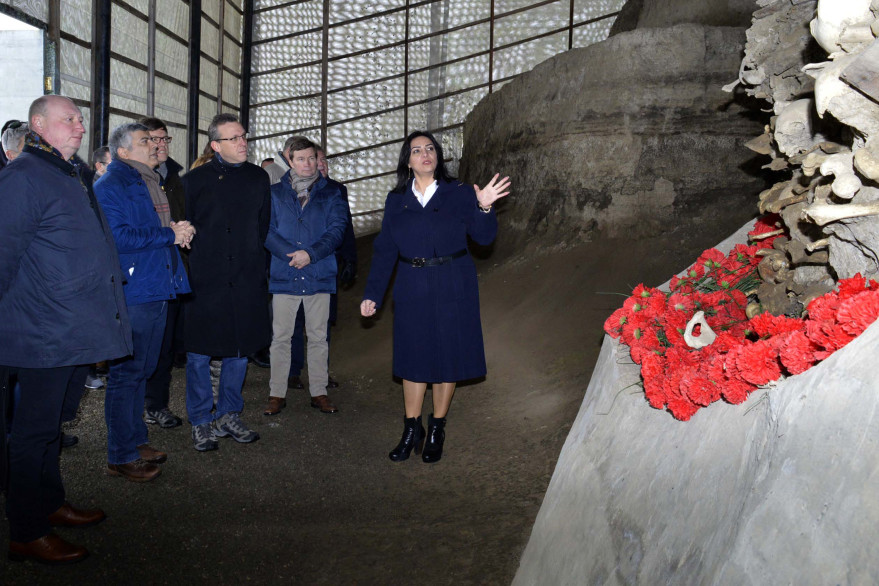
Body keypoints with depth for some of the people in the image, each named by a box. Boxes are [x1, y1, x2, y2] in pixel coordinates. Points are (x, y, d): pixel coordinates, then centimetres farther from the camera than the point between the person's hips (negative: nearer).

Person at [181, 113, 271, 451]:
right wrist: (194, 263, -2)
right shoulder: (195, 180, 1)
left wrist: (251, 259, 8)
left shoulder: (258, 178, 10)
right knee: (199, 353, 3)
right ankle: (201, 422, 16)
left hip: (246, 281, 3)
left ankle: (229, 416, 24)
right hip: (205, 282, -3)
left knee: (239, 350, 10)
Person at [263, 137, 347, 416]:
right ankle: (277, 393, 14)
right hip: (284, 276, 0)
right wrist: (292, 254, -17)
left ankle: (319, 392, 18)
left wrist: (311, 253, -16)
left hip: (320, 276, 1)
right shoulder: (275, 193, 7)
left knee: (318, 337, 8)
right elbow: (267, 230, -2)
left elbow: (337, 229, -3)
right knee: (280, 337, 4)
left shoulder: (330, 193, 8)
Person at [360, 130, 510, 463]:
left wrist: (484, 208, -23)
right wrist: (372, 294, 0)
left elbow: (484, 237, -5)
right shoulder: (396, 200, 7)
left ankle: (436, 432, 21)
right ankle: (411, 431, 20)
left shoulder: (459, 194, 1)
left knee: (447, 356, 5)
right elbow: (384, 250, 6)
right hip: (412, 290, 2)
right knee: (414, 356, 7)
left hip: (452, 289, -1)